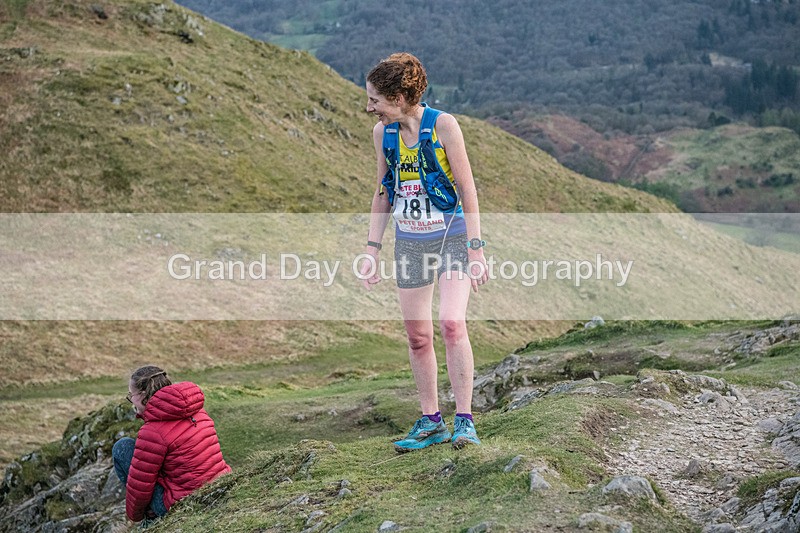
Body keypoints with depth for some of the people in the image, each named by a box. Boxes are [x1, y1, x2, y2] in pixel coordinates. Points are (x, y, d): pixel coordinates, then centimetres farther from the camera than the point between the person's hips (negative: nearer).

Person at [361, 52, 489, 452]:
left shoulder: (442, 125, -14)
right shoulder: (382, 132, 2)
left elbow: (467, 189, -11)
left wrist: (475, 249, -14)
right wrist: (372, 249, 8)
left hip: (452, 236, -5)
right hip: (409, 242, 5)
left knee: (451, 324, -19)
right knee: (417, 335, 5)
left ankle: (464, 420, -7)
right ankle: (431, 421, 18)